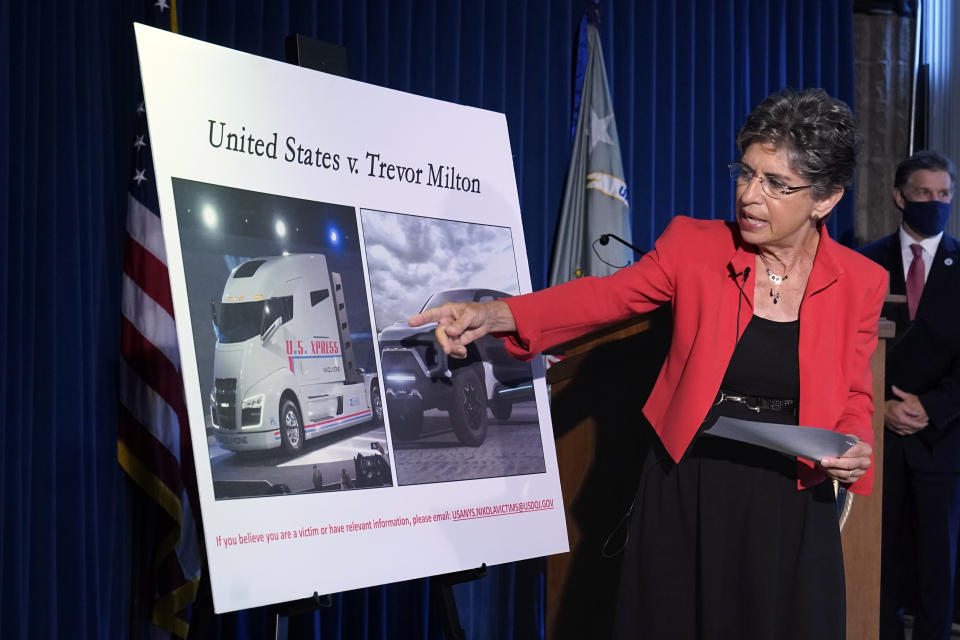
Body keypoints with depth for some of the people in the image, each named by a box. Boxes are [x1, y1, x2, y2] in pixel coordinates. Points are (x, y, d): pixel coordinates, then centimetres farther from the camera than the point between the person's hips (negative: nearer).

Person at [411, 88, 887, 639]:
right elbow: (605, 297, -11)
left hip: (789, 509, 0)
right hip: (685, 495, 0)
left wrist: (855, 450, -15)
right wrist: (493, 315, -26)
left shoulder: (860, 282, -2)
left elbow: (855, 400, 7)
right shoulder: (695, 244, -4)